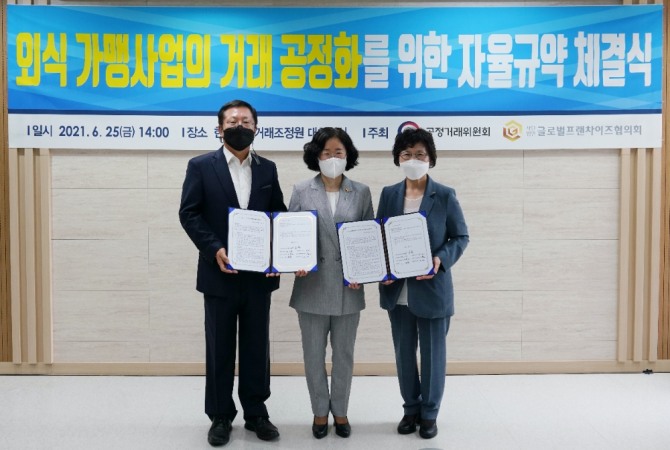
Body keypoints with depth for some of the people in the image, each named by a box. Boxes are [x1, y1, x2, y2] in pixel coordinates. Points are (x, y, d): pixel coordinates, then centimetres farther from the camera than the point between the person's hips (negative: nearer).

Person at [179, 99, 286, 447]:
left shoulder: (267, 169, 9)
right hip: (219, 274, -2)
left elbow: (279, 214, 9)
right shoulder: (201, 166, 0)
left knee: (256, 347, 10)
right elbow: (188, 213, -6)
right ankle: (220, 416, 21)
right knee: (219, 348, 7)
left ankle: (256, 412, 24)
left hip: (259, 274, 3)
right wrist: (214, 249, -18)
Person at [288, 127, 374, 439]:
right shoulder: (302, 191, 0)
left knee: (344, 354, 12)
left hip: (348, 288, 1)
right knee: (314, 354, 10)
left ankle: (340, 411, 29)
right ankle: (320, 411, 27)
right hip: (312, 287, 0)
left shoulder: (361, 193, 3)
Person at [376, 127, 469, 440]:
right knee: (404, 353, 13)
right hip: (397, 290, 3)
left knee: (432, 353, 8)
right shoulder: (388, 194, 5)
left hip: (432, 288, -3)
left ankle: (429, 413, 25)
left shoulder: (445, 196, -4)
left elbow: (461, 237, -2)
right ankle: (411, 408, 31)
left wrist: (441, 260, -20)